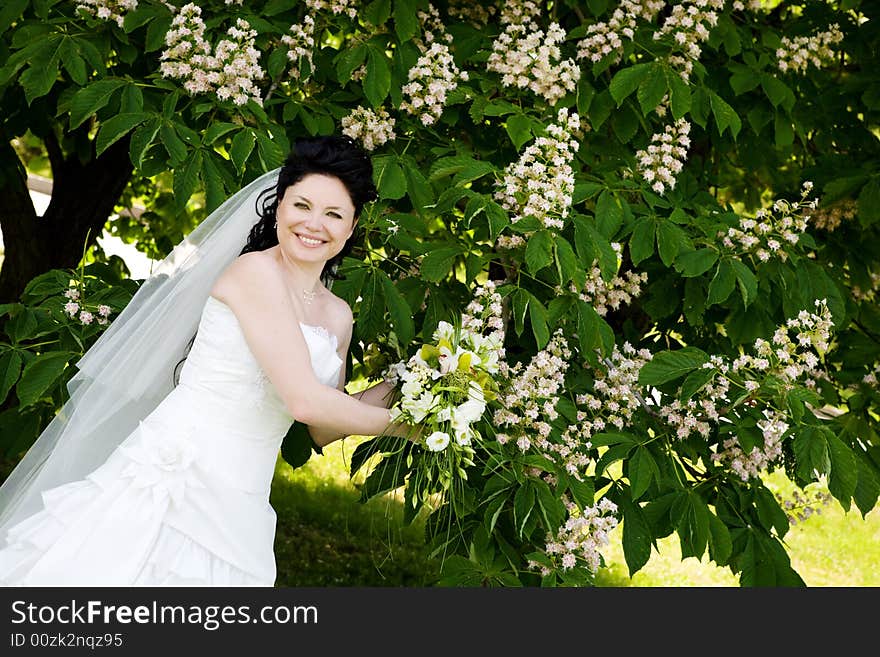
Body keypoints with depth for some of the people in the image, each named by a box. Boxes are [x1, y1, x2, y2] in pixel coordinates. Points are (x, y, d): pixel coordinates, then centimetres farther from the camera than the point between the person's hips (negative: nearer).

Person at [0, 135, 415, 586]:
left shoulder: (338, 316, 13)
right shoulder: (256, 270, -10)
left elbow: (323, 431, 20)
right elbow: (305, 401, -16)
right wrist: (394, 423, 0)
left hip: (236, 509, 7)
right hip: (178, 477, -7)